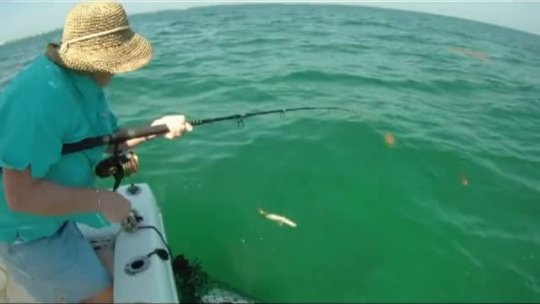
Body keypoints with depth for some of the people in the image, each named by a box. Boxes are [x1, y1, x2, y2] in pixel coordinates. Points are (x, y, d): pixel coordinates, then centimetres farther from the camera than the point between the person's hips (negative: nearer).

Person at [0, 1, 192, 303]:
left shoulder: (86, 83, -2)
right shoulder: (40, 95, -34)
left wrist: (156, 127, -7)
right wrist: (100, 200, -26)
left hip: (55, 217, 9)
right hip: (26, 229, -9)